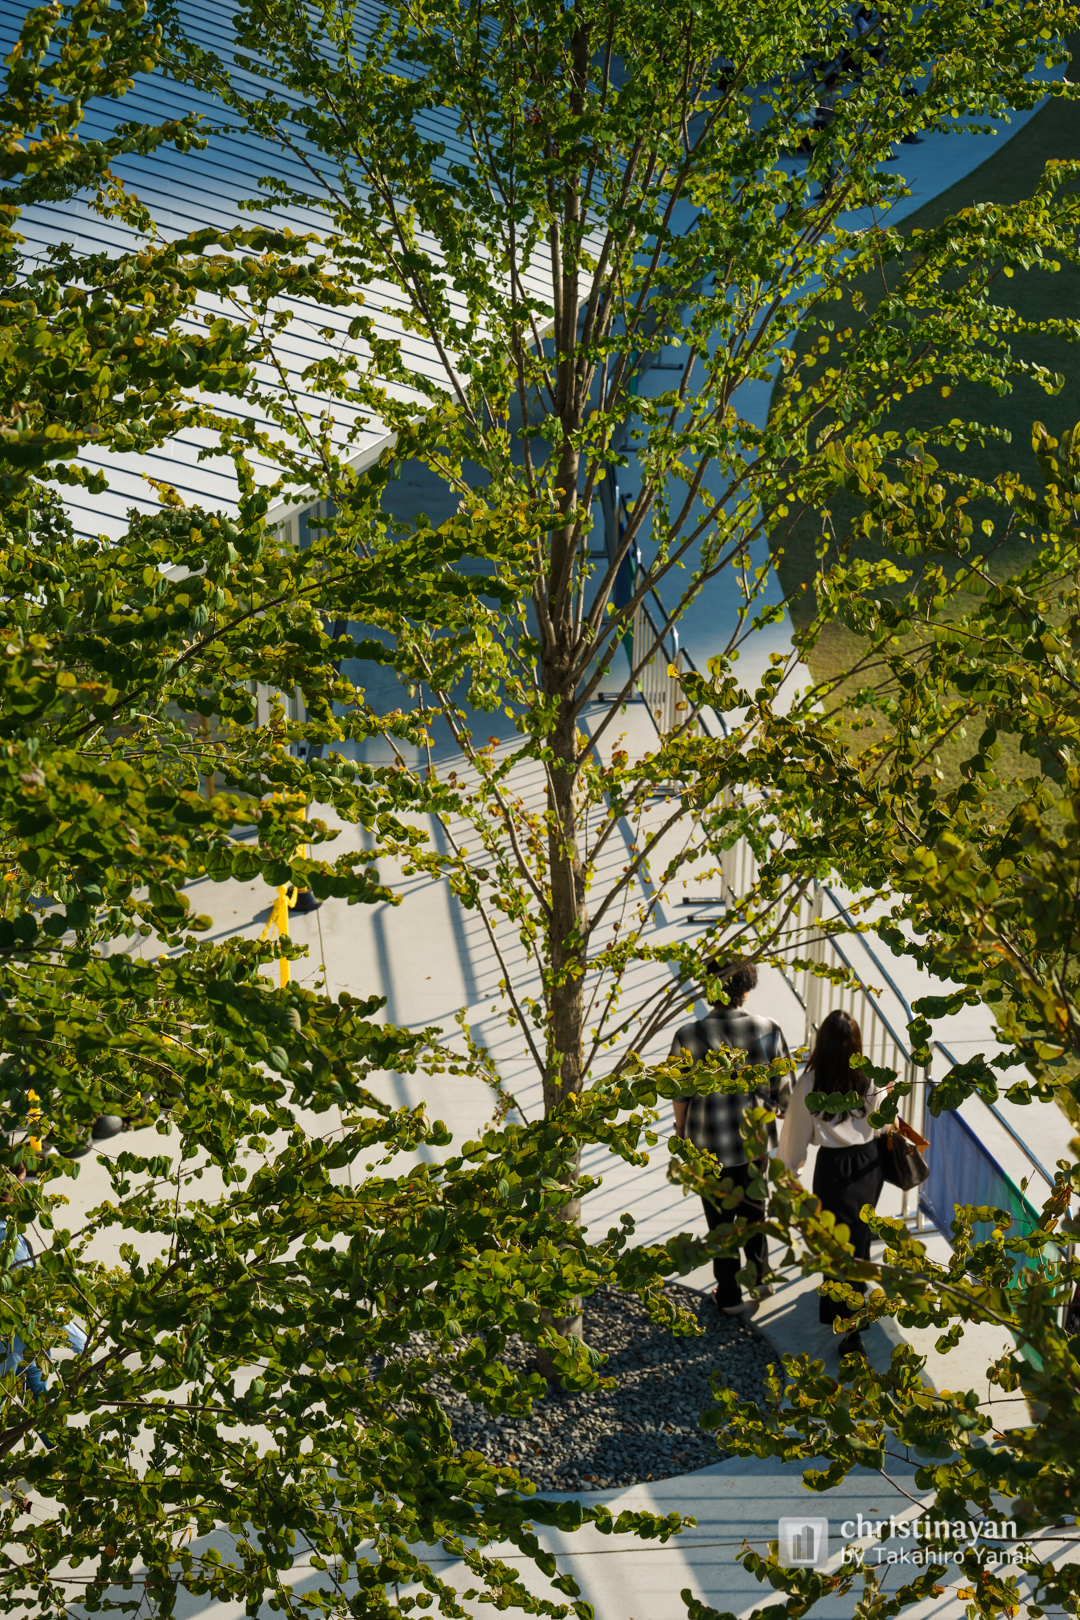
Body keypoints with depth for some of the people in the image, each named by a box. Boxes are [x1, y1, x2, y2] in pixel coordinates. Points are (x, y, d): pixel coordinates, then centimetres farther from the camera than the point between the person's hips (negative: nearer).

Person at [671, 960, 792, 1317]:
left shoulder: (688, 1037, -20)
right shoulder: (769, 1031, -16)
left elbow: (680, 1095, -8)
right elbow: (783, 1091, -5)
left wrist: (681, 1130, 12)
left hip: (709, 1144, -2)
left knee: (720, 1220, 16)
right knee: (753, 1210, 26)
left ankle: (730, 1296, 28)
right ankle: (759, 1278, 43)